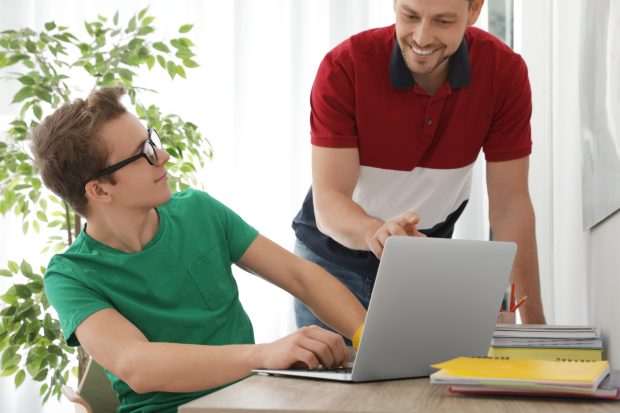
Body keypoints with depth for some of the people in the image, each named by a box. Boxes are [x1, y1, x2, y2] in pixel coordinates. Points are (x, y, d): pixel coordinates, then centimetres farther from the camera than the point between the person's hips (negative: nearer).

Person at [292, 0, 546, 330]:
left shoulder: (505, 71, -20)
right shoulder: (343, 68, -26)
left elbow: (509, 205, -15)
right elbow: (328, 199, -29)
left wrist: (534, 323, -17)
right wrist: (376, 232, -51)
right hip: (335, 256, -1)